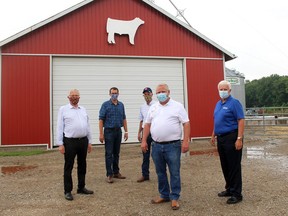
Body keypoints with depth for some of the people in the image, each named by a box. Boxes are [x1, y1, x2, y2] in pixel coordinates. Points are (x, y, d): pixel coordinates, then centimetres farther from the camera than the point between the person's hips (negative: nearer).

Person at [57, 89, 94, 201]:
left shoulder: (83, 110, 13)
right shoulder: (63, 109, -1)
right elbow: (60, 127, -4)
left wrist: (90, 142, 12)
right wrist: (60, 144, -9)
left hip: (83, 141, 5)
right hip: (70, 141, -5)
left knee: (82, 165, 14)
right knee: (68, 167, 3)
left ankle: (81, 188, 28)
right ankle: (67, 191, 13)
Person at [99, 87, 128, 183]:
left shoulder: (121, 105, 9)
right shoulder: (105, 105, -4)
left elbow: (124, 119, 13)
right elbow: (101, 119, -7)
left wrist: (126, 131, 8)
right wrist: (101, 134, -12)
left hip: (118, 131, 4)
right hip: (109, 131, -4)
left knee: (116, 153, 11)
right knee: (109, 154, -2)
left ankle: (116, 172, 21)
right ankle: (109, 174, 4)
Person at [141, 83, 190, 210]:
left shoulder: (177, 106, -3)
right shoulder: (153, 108, 12)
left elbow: (186, 123, -7)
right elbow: (147, 124, 14)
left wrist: (186, 141, -15)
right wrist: (144, 141, 8)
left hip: (173, 145, -4)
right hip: (156, 146, 5)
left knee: (174, 173, 3)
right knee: (160, 172, 14)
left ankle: (174, 198, 15)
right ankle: (164, 195, 29)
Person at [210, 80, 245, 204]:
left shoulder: (234, 103, -10)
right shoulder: (218, 104, 14)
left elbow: (241, 121, -16)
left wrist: (239, 139, -21)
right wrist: (213, 135, 20)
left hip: (231, 138, -8)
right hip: (221, 138, 8)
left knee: (234, 167, -1)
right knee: (225, 166, 15)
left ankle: (236, 194, 8)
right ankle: (229, 189, 29)